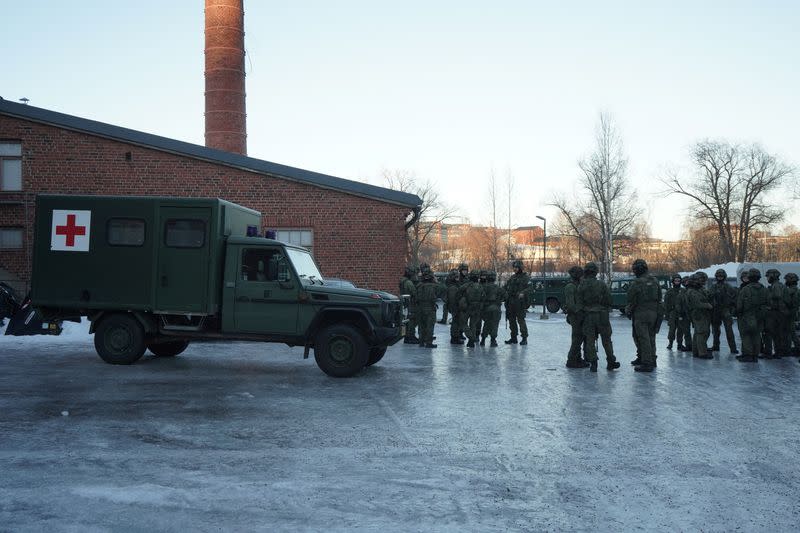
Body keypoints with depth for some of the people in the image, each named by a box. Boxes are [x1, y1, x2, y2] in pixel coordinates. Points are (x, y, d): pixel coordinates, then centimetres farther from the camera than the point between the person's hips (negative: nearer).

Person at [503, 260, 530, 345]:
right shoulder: (512, 278, 19)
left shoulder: (525, 277, -2)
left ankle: (524, 338, -2)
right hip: (511, 302, 7)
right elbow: (505, 287, 23)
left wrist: (523, 293, -30)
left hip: (520, 303, -7)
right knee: (511, 320, 9)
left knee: (521, 320, -8)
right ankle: (513, 337, 18)